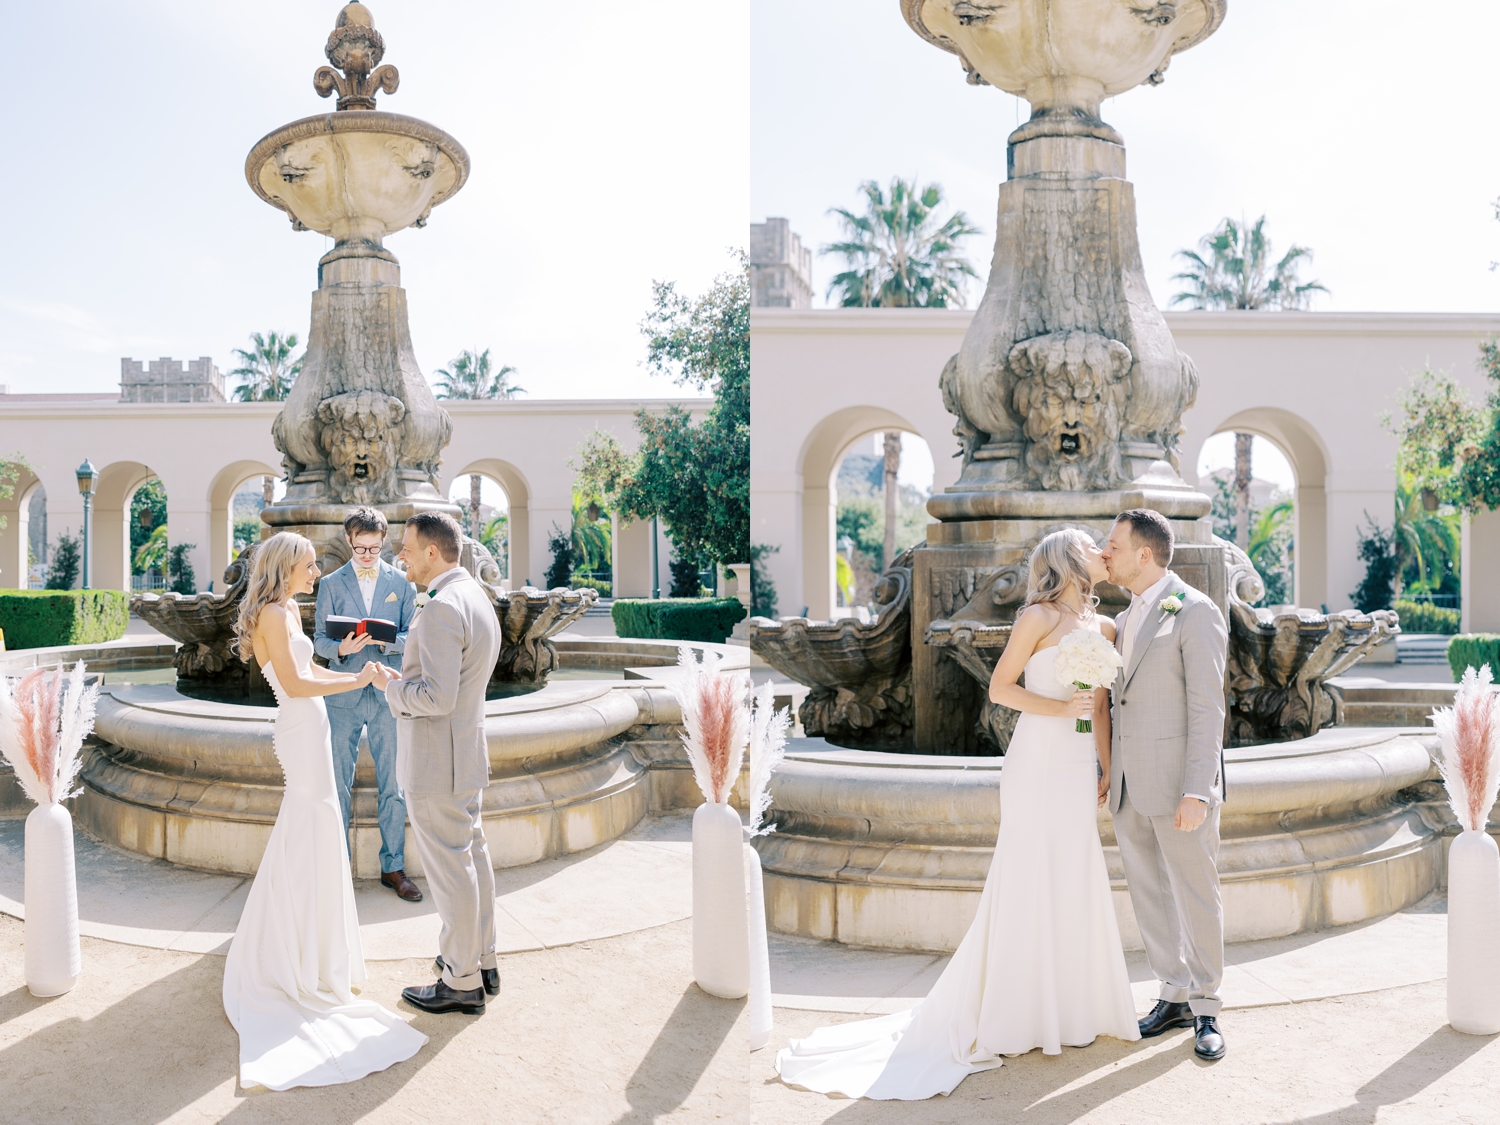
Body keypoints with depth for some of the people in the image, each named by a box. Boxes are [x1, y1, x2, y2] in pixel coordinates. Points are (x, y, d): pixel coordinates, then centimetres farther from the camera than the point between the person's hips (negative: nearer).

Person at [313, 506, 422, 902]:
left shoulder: (401, 582, 6)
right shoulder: (331, 584, 5)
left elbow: (411, 636, 5)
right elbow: (320, 639, 4)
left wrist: (387, 641, -16)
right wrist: (341, 648, -17)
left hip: (387, 695, 0)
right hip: (344, 695, 0)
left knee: (393, 787, 3)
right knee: (337, 785, 5)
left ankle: (393, 868, 13)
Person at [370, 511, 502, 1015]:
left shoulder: (442, 608, -23)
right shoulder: (476, 597, 9)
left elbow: (436, 697, -28)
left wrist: (392, 686, -12)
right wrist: (405, 677, 11)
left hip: (435, 762, -10)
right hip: (468, 752, 10)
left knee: (449, 870, 2)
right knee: (473, 856, 19)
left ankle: (462, 983, 14)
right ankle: (482, 961, 32)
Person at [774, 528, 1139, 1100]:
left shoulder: (1105, 627, 13)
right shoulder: (1039, 617, -6)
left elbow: (1101, 707, 16)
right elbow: (1000, 687, -6)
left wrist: (1107, 770, 11)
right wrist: (1056, 707, -17)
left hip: (1078, 769, 6)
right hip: (1038, 764, -6)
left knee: (1077, 883, 9)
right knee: (1029, 884, -1)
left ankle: (1072, 1005, 23)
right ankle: (1017, 1014, 11)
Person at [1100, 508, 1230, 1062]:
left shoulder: (1196, 612, -11)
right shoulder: (1126, 618, 14)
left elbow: (1207, 708, -15)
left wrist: (1197, 790, -21)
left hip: (1179, 785, -8)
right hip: (1130, 786, 8)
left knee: (1196, 897, 4)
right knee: (1149, 897, 13)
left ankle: (1205, 1009, 18)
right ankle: (1174, 996, 26)